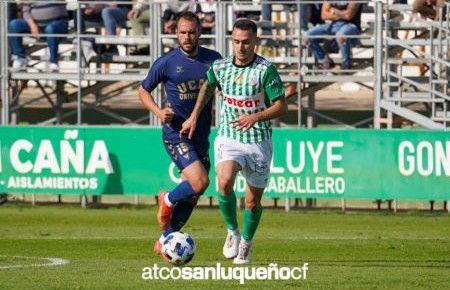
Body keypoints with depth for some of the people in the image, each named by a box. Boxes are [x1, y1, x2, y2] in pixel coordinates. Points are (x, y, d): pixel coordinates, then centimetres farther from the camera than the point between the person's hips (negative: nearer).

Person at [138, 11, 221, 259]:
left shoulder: (213, 60, 4)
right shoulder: (166, 63, -6)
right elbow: (144, 90, 6)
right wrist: (158, 112, -11)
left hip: (201, 136, 5)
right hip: (176, 134, -5)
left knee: (191, 195, 7)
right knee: (200, 182, -22)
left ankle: (166, 239, 23)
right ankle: (167, 200, 8)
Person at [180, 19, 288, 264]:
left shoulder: (266, 70, -14)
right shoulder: (220, 67, -1)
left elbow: (281, 106, -14)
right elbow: (208, 86, 21)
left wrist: (255, 118, -29)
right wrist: (194, 117, 18)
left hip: (259, 142, -1)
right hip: (228, 139, 2)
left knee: (253, 201, 7)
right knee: (224, 182, -26)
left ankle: (246, 241, 35)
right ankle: (232, 231, -3)